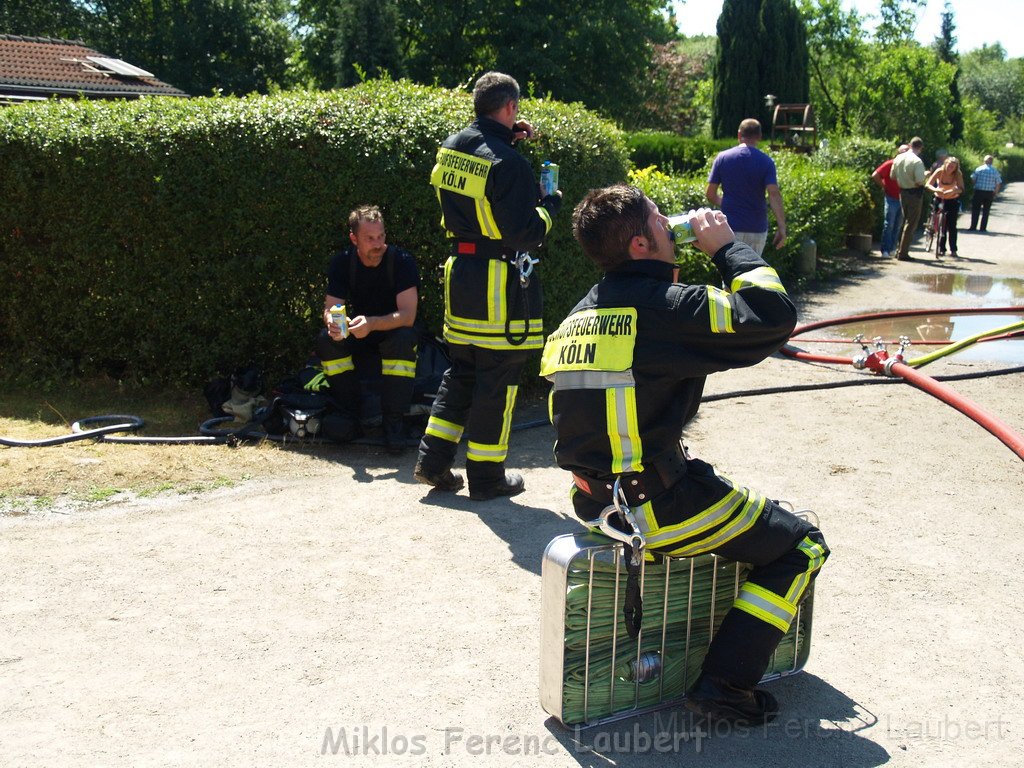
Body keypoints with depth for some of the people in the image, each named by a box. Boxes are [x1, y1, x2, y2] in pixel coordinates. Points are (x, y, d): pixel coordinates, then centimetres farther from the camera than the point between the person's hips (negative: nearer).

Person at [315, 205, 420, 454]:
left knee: (403, 339, -37)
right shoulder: (342, 262, -11)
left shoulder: (402, 261, -21)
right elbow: (330, 309, -13)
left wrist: (372, 323, -46)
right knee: (326, 340, -26)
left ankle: (393, 424, -25)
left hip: (394, 330, -3)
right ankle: (350, 418, -14)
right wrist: (332, 322, -39)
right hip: (358, 332, 3)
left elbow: (408, 315, -28)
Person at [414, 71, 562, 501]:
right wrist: (550, 205, -1)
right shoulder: (508, 162, -18)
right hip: (499, 283, -8)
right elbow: (526, 235, -19)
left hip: (460, 272, 8)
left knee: (461, 370, 19)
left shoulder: (450, 146, 6)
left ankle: (433, 461, 19)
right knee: (498, 380, 3)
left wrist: (506, 138, 18)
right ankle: (486, 477, 12)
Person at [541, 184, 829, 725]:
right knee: (802, 547, 9)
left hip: (594, 501, 8)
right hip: (656, 509, -8)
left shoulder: (578, 315, 9)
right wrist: (727, 247, -4)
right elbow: (775, 316, -15)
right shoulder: (665, 306, -17)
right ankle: (725, 684, 4)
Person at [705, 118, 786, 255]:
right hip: (757, 228, 1)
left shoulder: (722, 158, -1)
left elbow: (710, 194, 0)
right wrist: (782, 227, -18)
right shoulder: (766, 162, -4)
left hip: (730, 227, -1)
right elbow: (774, 194, -16)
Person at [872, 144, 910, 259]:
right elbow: (875, 176, -9)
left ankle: (892, 249, 20)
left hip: (902, 199, 6)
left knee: (897, 226, 10)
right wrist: (883, 187, -5)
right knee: (889, 225, -5)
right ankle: (885, 250, -3)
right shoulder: (890, 164, -6)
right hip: (891, 199, -5)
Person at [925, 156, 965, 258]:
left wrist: (954, 190, -47)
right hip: (940, 199, 0)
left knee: (952, 225, -4)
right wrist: (936, 190, -44)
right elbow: (928, 184, -25)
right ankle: (941, 249, 2)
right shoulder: (939, 171, -18)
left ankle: (953, 250, 2)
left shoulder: (958, 174, -17)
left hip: (953, 200, 0)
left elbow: (961, 189, -27)